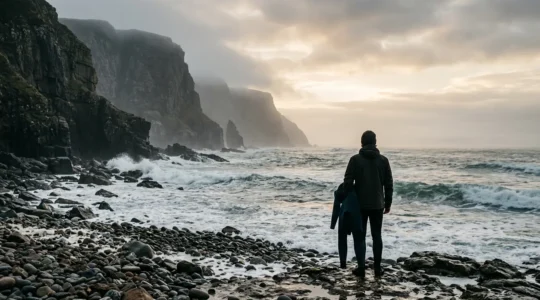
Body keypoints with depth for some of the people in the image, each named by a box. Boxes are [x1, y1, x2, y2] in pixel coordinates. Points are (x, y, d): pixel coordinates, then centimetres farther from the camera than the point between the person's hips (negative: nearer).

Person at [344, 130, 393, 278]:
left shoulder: (355, 159, -7)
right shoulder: (383, 160, 0)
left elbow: (348, 182, -10)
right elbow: (389, 184, 2)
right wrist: (388, 203, 12)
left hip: (359, 204, -2)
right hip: (377, 205, 2)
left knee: (360, 236, 6)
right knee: (377, 236, 10)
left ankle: (361, 268, 5)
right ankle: (377, 268, 12)